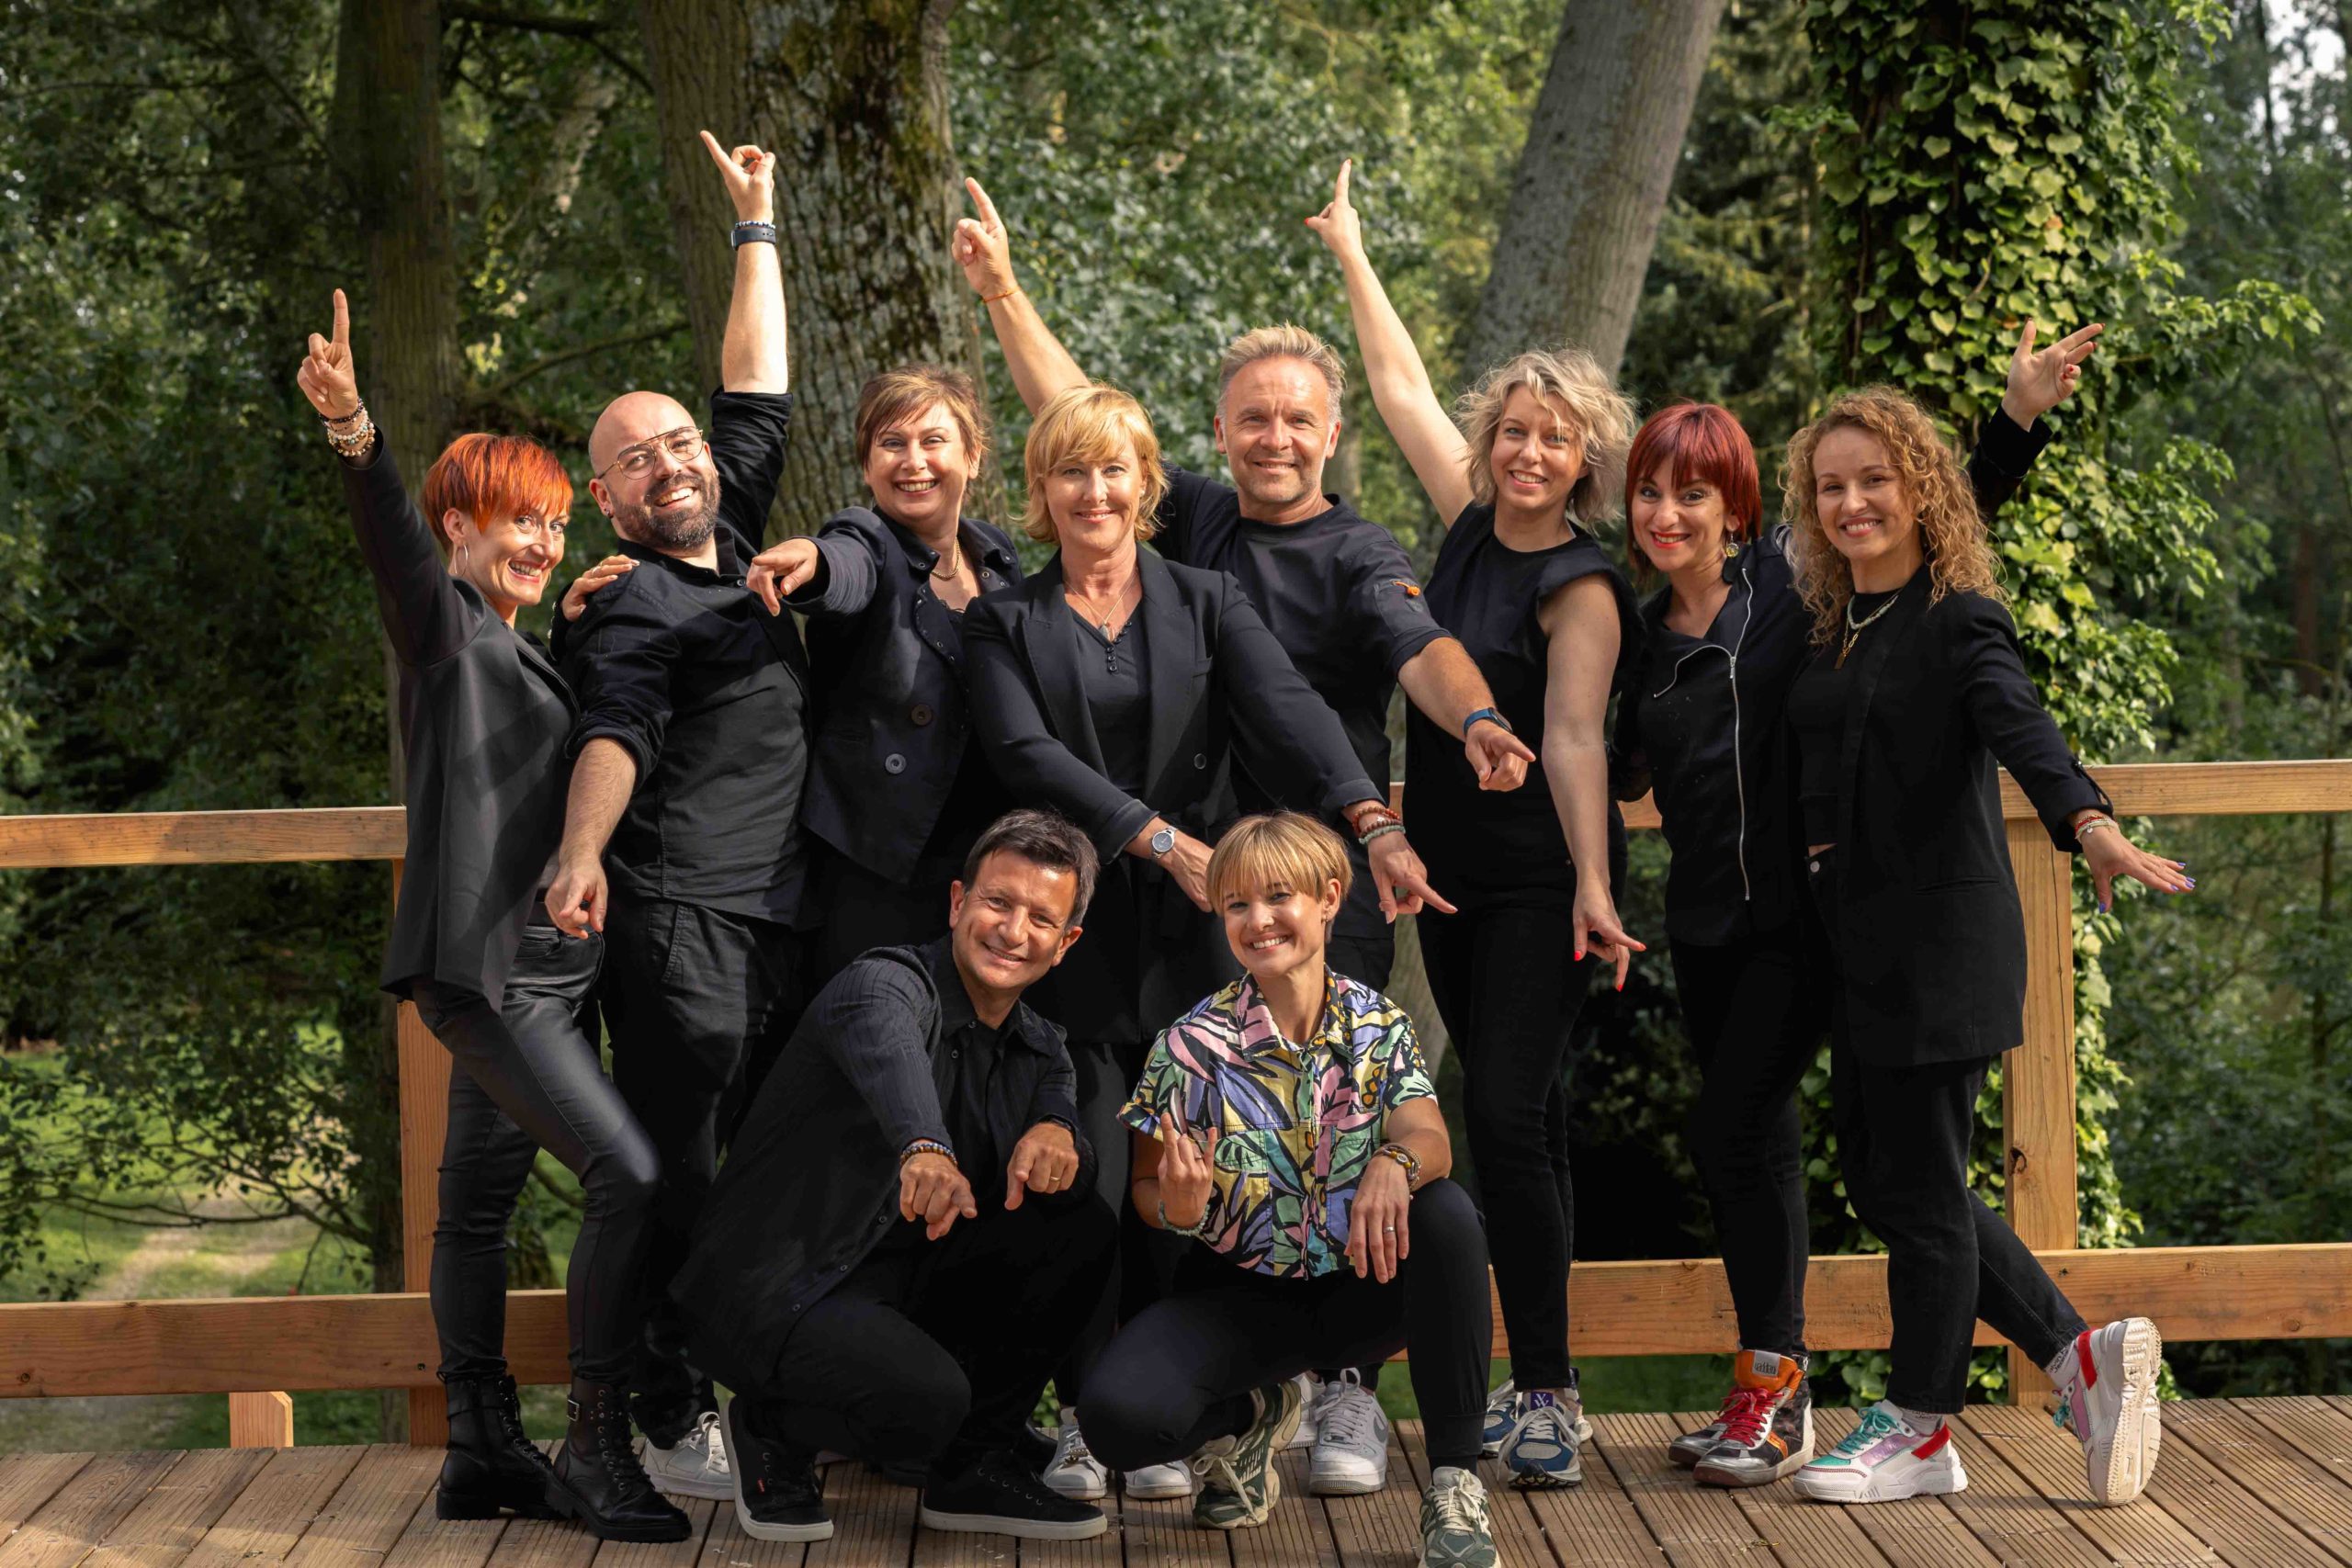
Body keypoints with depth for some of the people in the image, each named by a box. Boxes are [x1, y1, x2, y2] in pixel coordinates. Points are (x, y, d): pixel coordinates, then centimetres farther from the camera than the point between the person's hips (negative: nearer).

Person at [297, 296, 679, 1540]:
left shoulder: (529, 651, 19)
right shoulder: (443, 626, -5)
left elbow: (580, 771, 30)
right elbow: (394, 543, -25)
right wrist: (353, 435, -45)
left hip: (541, 962, 9)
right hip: (482, 961, -9)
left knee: (479, 1202, 12)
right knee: (626, 1173, -17)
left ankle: (483, 1451, 16)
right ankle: (595, 1447, -11)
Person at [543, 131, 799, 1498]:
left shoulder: (736, 544, 17)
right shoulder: (624, 605, -5)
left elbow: (759, 397, 25)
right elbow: (616, 730, -23)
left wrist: (759, 226, 29)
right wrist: (583, 849, -41)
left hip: (789, 916, 8)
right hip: (681, 921, -7)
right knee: (678, 1176, -6)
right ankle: (674, 1420, -2)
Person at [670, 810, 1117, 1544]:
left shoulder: (1040, 1050, 10)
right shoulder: (888, 983, -17)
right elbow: (888, 1049, -42)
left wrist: (1058, 1136, -26)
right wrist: (926, 1149, -64)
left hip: (903, 1287, 8)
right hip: (773, 1288, -8)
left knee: (1082, 1229, -8)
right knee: (925, 1399, -32)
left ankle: (974, 1468, 4)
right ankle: (770, 1429, 2)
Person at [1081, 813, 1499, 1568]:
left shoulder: (1378, 1024, -2)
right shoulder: (1192, 1044, -8)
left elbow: (1429, 1138, -17)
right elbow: (1148, 1188, -2)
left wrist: (1394, 1164, -42)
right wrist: (1178, 1208, -28)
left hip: (1360, 1290, 1)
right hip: (1239, 1299, -1)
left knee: (1448, 1216, -33)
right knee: (1118, 1416, -29)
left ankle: (1454, 1481, -19)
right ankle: (1250, 1418, 11)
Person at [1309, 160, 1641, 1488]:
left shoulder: (1581, 585, -10)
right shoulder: (1473, 528, 8)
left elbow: (1573, 738, -18)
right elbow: (1404, 390, 18)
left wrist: (1594, 888, -27)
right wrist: (1353, 259, 25)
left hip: (1542, 883, -7)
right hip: (1455, 875, 7)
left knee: (1508, 1113, -13)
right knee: (1514, 1121, 10)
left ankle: (1550, 1393, -9)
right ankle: (1538, 1382, 16)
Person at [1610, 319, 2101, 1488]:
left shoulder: (1793, 582, -6)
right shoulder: (1642, 629, 11)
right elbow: (1622, 774, 18)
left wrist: (2021, 416, -17)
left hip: (1799, 910, -6)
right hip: (1703, 920, 6)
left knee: (1738, 1130, -11)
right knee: (1746, 1140, 10)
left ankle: (1773, 1395, 0)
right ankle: (1768, 1391, 20)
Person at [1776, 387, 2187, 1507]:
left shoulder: (1957, 620, -9)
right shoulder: (1830, 627, 12)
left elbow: (2021, 728, -26)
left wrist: (2089, 824, -42)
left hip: (1943, 938, -8)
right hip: (1859, 942, 8)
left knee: (1918, 1184, 0)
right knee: (1876, 1177, 12)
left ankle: (1918, 1432, 15)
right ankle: (2080, 1354, 22)